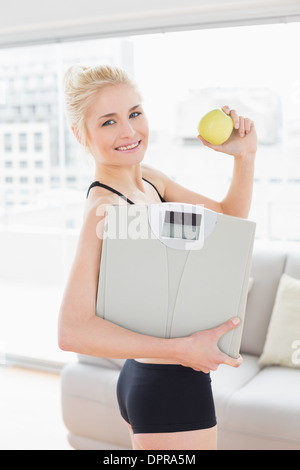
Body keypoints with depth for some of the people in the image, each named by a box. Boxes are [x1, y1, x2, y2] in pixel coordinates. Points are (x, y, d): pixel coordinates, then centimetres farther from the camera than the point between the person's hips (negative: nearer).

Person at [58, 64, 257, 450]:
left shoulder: (147, 179, 3)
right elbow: (73, 331, -31)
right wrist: (183, 348, -31)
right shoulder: (106, 208, -23)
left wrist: (244, 155, -4)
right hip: (171, 390, -9)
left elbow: (229, 217, 12)